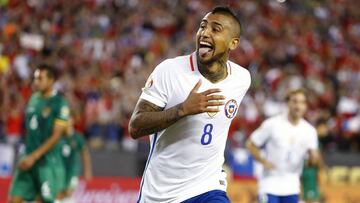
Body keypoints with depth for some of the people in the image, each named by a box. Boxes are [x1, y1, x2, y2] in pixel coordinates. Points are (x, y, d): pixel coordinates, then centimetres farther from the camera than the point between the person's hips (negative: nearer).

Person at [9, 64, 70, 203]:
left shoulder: (59, 103, -10)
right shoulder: (34, 99, 11)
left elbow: (56, 136, -14)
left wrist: (34, 156, -18)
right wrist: (25, 155, 17)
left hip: (47, 161, -6)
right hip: (28, 158, 6)